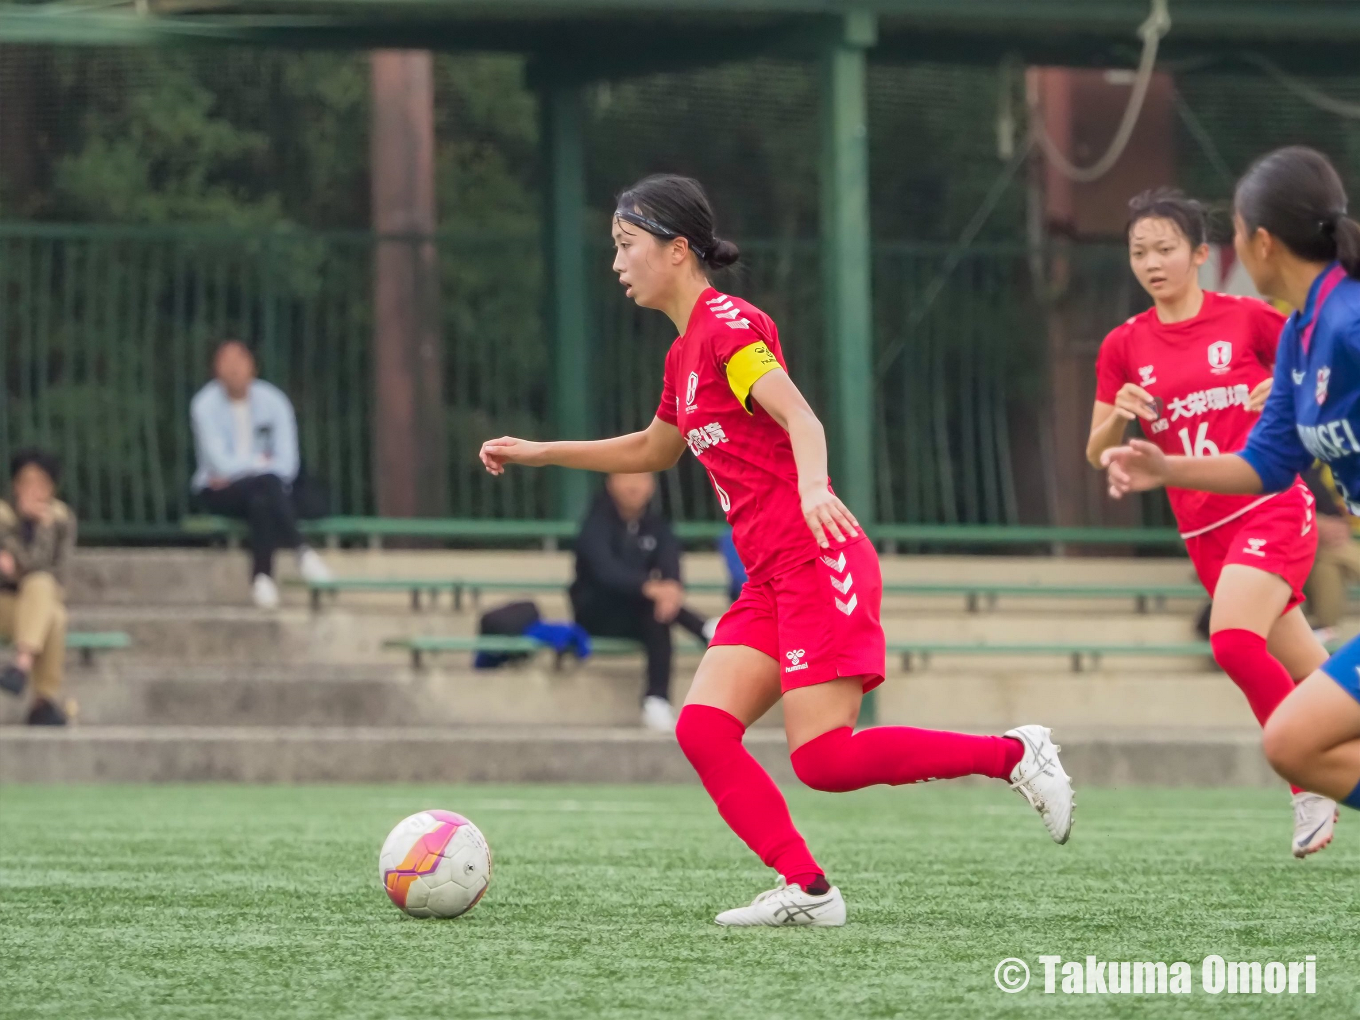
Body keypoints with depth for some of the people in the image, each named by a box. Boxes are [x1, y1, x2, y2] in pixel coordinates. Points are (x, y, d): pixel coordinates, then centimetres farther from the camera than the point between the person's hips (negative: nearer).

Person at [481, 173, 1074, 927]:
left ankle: (1014, 755, -3)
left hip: (817, 564, -9)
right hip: (770, 581, 9)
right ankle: (805, 890, -10)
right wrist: (538, 453, 37)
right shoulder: (685, 353, 19)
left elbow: (801, 420, -23)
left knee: (823, 759, -16)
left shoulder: (728, 325, -8)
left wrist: (811, 487, -43)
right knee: (703, 727, -8)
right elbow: (652, 450, 38)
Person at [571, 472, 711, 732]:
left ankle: (657, 700, -41)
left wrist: (672, 590, -43)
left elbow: (671, 569, -17)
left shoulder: (658, 527, 1)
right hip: (598, 615, -3)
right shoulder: (597, 525, -13)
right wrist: (649, 588, -51)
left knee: (660, 612, -32)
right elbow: (605, 569, -32)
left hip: (638, 615, 3)